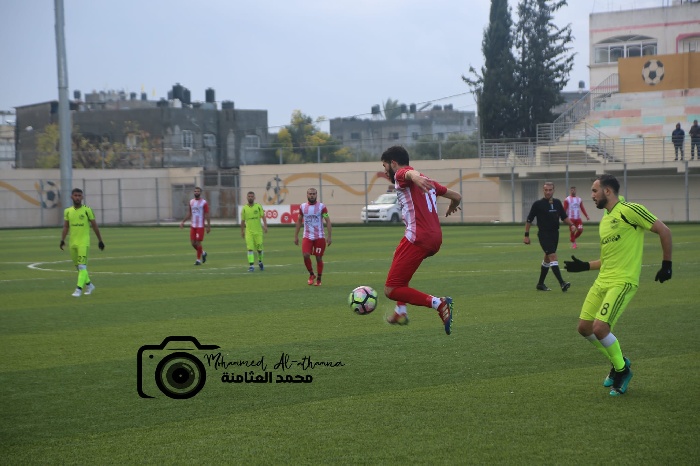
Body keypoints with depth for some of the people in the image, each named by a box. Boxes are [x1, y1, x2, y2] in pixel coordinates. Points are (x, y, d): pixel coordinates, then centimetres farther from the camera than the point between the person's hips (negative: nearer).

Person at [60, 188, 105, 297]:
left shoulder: (87, 210, -3)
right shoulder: (67, 211, 8)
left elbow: (94, 226, 2)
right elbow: (66, 227, 11)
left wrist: (100, 241, 4)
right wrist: (62, 240, -1)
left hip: (84, 242, -5)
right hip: (73, 243, 5)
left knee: (82, 266, -14)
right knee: (78, 266, 12)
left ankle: (79, 289, -18)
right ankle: (89, 285, 30)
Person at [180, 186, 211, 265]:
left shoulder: (204, 203, -5)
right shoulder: (191, 202, 10)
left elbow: (207, 215, -7)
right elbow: (189, 214, 16)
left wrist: (208, 226, -11)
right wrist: (183, 221, 6)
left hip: (200, 226, -5)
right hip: (192, 225, 5)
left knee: (198, 242, -5)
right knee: (193, 243, 4)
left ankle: (198, 259, 5)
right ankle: (203, 253, 28)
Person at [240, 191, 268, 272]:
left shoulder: (258, 206, 2)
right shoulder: (244, 208, 6)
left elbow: (263, 216, -4)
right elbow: (242, 220, 13)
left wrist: (265, 226, -17)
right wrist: (242, 231, 14)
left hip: (258, 231, 0)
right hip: (249, 231, 0)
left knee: (259, 248, 6)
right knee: (250, 248, -9)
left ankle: (260, 262, 32)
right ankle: (251, 266, -11)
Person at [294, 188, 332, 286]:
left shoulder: (322, 207, -4)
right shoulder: (302, 207, 5)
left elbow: (327, 221, -5)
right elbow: (299, 221, 14)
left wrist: (329, 236, -13)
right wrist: (296, 236, 10)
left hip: (319, 237, -2)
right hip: (307, 236, 2)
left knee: (319, 258, 3)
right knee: (306, 255, -15)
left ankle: (319, 279, 17)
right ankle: (311, 274, 9)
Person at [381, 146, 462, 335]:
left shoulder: (401, 174, 1)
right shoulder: (426, 180, 24)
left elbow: (410, 173, -25)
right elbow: (456, 196, 28)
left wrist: (415, 177, -51)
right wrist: (452, 207, 52)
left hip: (418, 238, -9)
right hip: (436, 239, 9)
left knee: (391, 290, -6)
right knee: (398, 256, 38)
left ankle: (438, 304, -21)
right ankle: (401, 312, 34)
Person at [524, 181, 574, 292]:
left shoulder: (557, 203, 7)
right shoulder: (538, 204, -7)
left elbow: (564, 217, 15)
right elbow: (529, 220, -2)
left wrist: (571, 225, -4)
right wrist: (526, 235, -4)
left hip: (555, 233, 6)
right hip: (544, 234, -6)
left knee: (547, 259, 14)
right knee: (553, 257, -18)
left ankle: (540, 284, 26)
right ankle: (562, 283, -25)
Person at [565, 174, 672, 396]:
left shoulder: (629, 210, -10)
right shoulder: (604, 220, 16)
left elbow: (664, 231, -8)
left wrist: (666, 264, -8)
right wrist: (585, 266, 17)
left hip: (622, 282, -9)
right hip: (602, 281, 9)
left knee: (600, 328, -19)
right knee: (584, 327, 6)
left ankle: (622, 370, 6)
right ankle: (618, 362, 27)